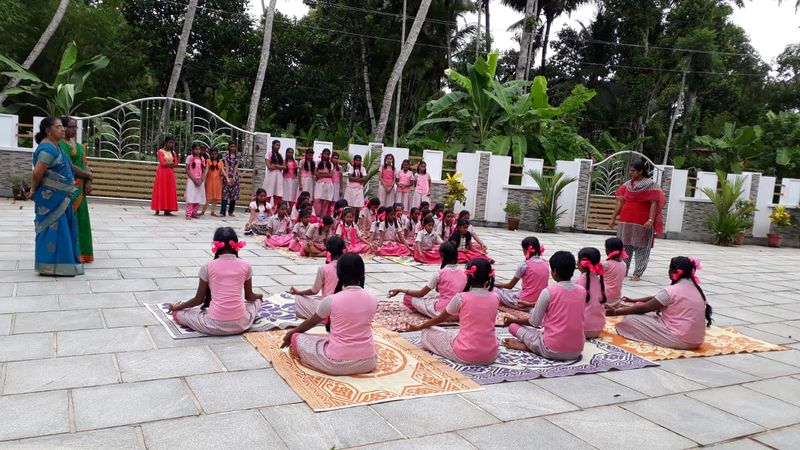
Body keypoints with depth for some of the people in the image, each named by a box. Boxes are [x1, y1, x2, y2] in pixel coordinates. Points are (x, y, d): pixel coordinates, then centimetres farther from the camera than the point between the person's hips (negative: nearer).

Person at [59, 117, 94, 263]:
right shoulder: (60, 144, -10)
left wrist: (88, 182, -2)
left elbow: (85, 164, 12)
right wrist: (88, 175, -7)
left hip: (80, 187, 8)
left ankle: (80, 252, 18)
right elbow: (69, 166, -18)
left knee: (80, 219, 11)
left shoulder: (78, 145, 17)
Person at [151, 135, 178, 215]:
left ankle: (167, 210, 4)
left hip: (170, 173, 5)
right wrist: (171, 162, -3)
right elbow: (163, 163, -14)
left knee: (169, 191, 2)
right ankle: (157, 210, -6)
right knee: (160, 191, -6)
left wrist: (167, 164, -9)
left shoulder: (173, 152, 12)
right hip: (162, 173, -5)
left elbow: (175, 164, 3)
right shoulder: (161, 151, -4)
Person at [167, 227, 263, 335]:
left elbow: (199, 299, 5)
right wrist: (258, 295, 39)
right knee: (256, 301, 32)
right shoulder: (245, 265, 1)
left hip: (215, 325, 0)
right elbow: (249, 297, 13)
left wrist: (176, 307, 23)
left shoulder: (208, 267, -2)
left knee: (178, 314, 20)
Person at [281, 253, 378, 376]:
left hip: (337, 364, -3)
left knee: (297, 338, 15)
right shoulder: (372, 300, -2)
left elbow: (311, 322, 7)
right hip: (368, 363, 4)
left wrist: (290, 334, 28)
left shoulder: (331, 300, -12)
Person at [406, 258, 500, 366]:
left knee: (427, 333, 12)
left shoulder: (461, 298, -13)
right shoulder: (495, 298, -2)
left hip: (465, 356, -3)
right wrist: (454, 317, 32)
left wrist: (418, 327, 20)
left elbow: (441, 319, 3)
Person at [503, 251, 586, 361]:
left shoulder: (548, 291, -12)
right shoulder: (582, 291, 3)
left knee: (513, 326, 12)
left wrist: (513, 320, 15)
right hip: (576, 351, 5)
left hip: (552, 351, -4)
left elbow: (534, 323, -4)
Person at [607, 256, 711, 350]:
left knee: (630, 319, -7)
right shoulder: (693, 287, 10)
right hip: (696, 340, 9)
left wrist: (615, 312, -3)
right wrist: (633, 300, 24)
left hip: (681, 340, -9)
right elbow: (656, 298, 19)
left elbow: (643, 309, -10)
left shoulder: (670, 291, -16)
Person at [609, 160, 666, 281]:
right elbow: (620, 202, 12)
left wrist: (651, 220, -21)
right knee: (625, 246, 8)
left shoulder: (651, 184, -4)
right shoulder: (627, 184, 11)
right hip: (625, 221, 5)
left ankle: (637, 274, 5)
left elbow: (654, 203, -11)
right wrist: (613, 218, 10)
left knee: (641, 247, 0)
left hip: (642, 222, -5)